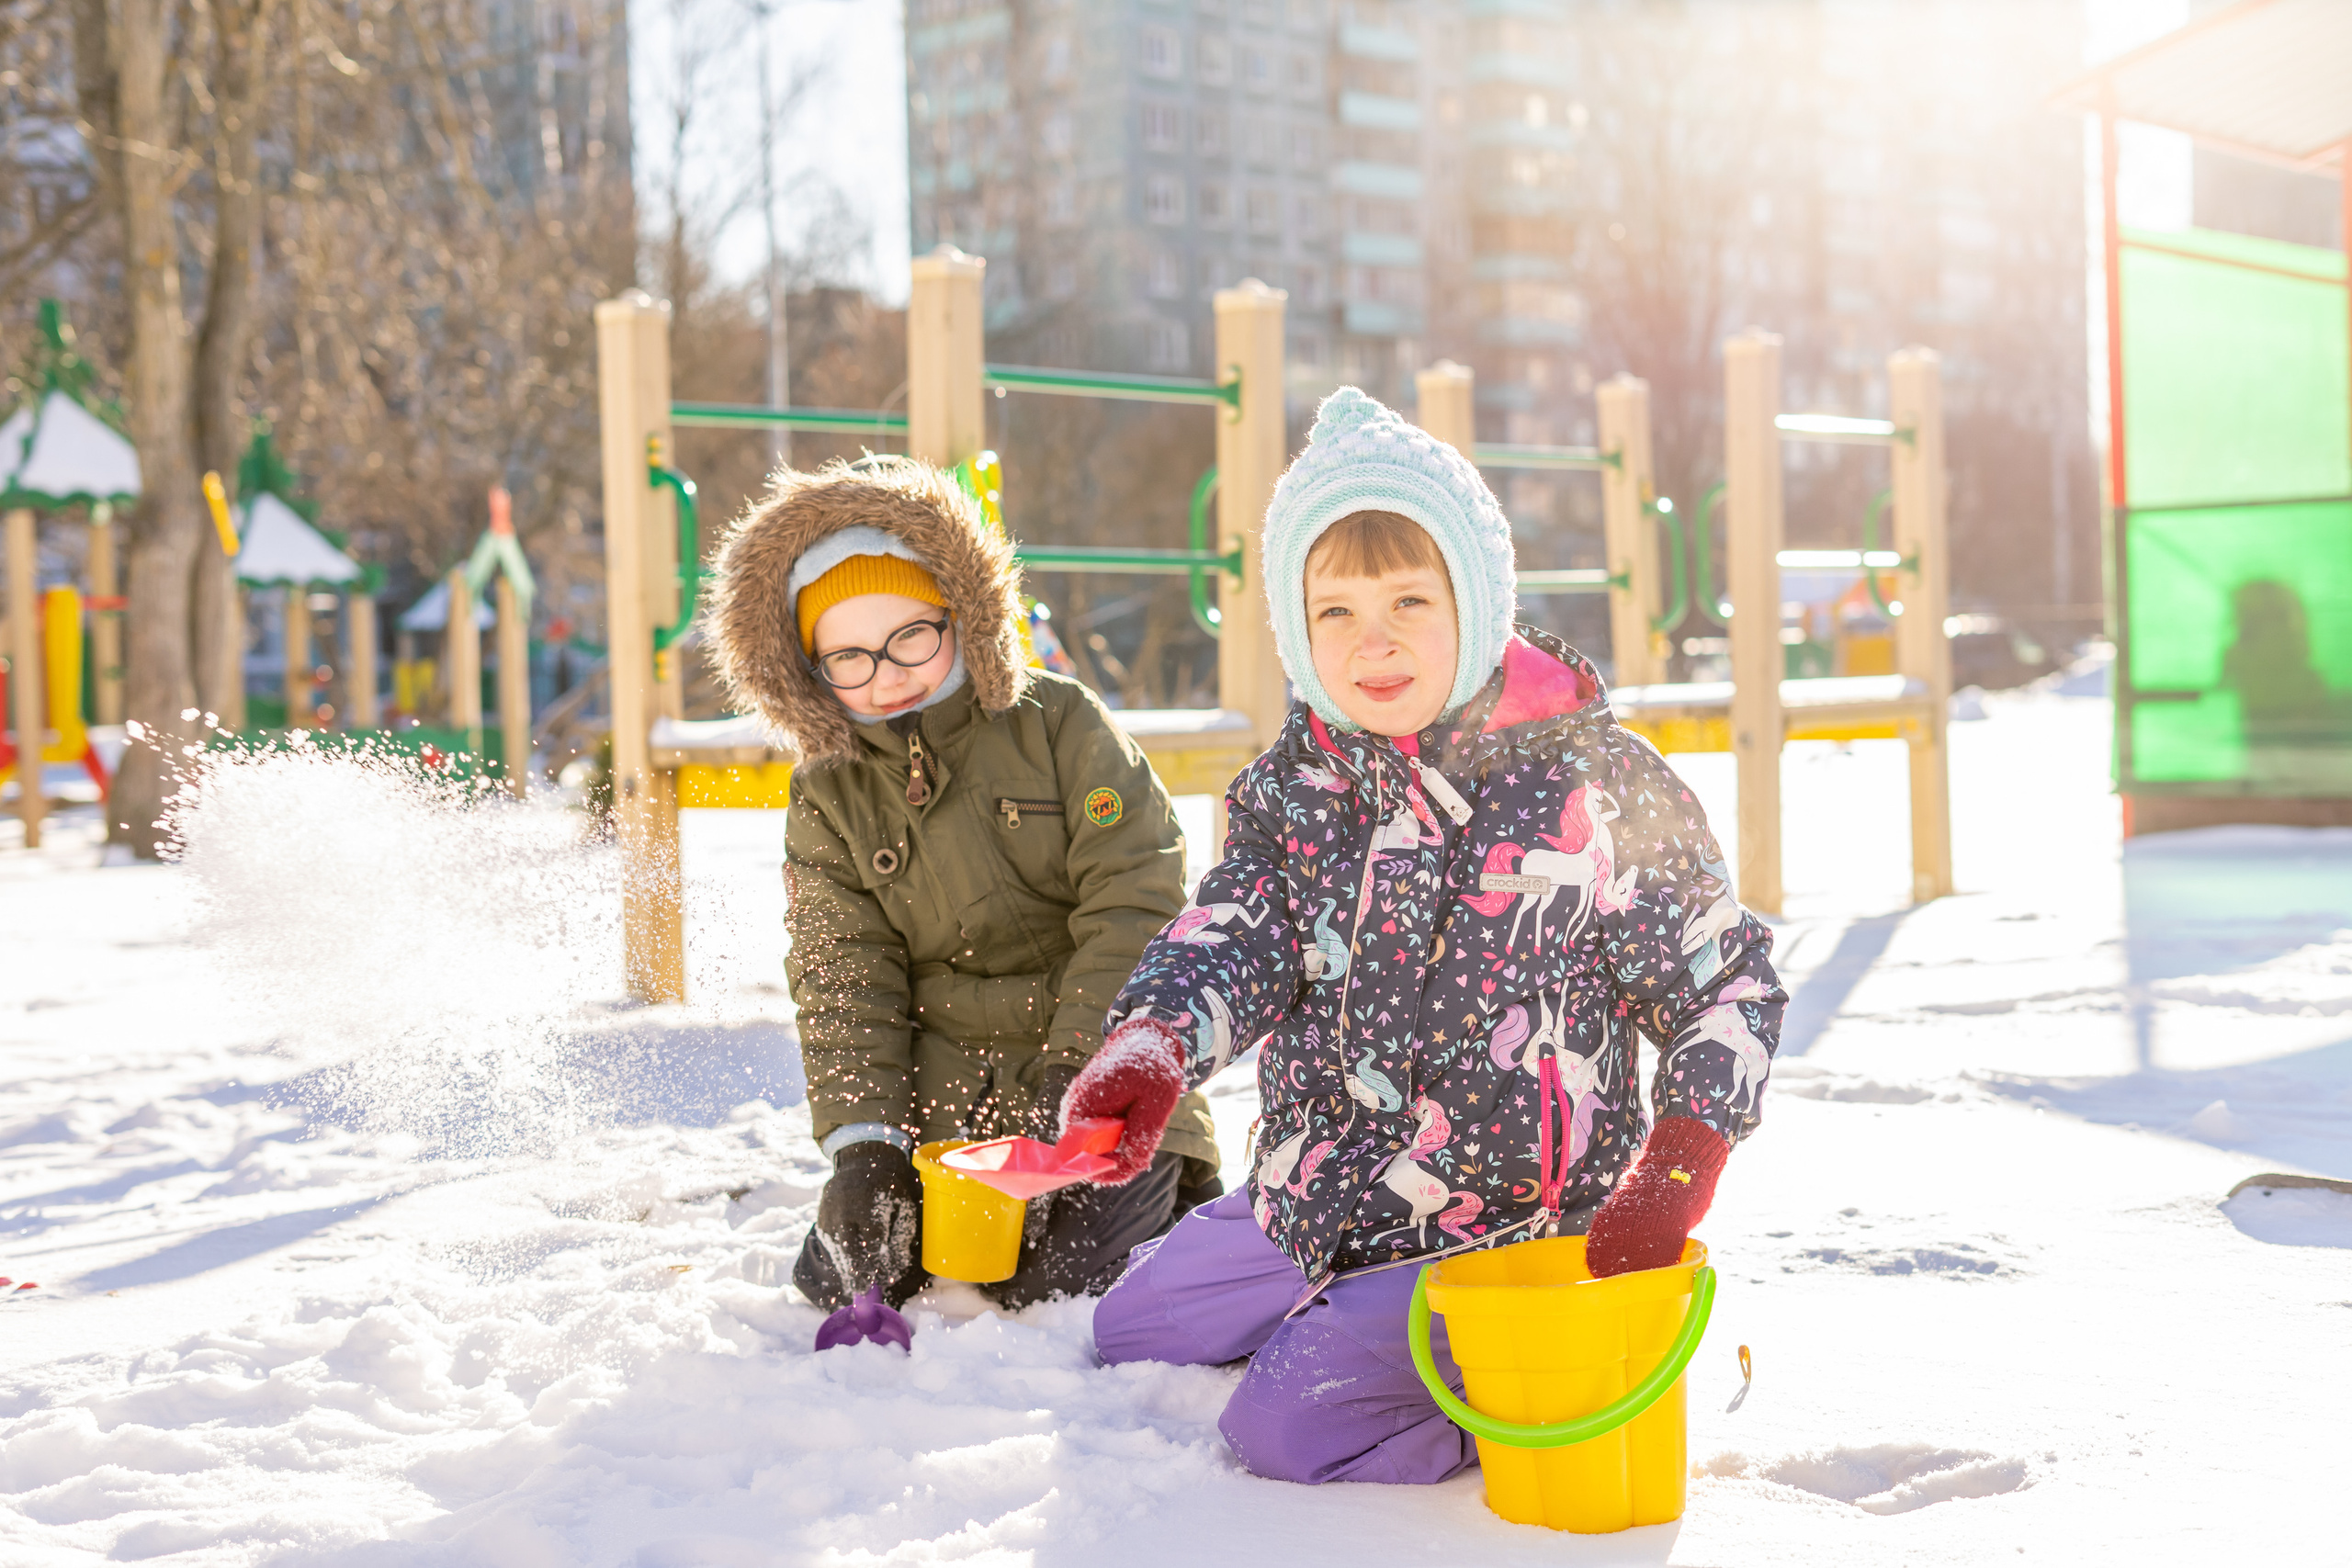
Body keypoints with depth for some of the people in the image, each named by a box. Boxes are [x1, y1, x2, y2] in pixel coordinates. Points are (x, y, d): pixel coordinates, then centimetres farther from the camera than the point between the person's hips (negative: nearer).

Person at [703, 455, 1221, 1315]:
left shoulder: (1059, 723, -5)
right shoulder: (829, 800, 5)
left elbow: (1135, 907, -10)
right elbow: (843, 984, 1)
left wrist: (1074, 1068, -19)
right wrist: (861, 1139, -14)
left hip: (1102, 1081, -3)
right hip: (944, 1096, 3)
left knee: (1053, 1283, -18)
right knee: (840, 1281, -9)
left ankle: (1179, 1197, 14)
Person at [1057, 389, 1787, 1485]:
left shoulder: (1593, 779, -15)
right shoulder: (1287, 789, 0)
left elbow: (1727, 981, -8)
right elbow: (1232, 936, -15)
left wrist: (1673, 1181, -19)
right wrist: (1147, 1053, -38)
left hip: (1505, 1223, -7)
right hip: (1315, 1195, 7)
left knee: (1289, 1433, -18)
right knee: (1128, 1335, 17)